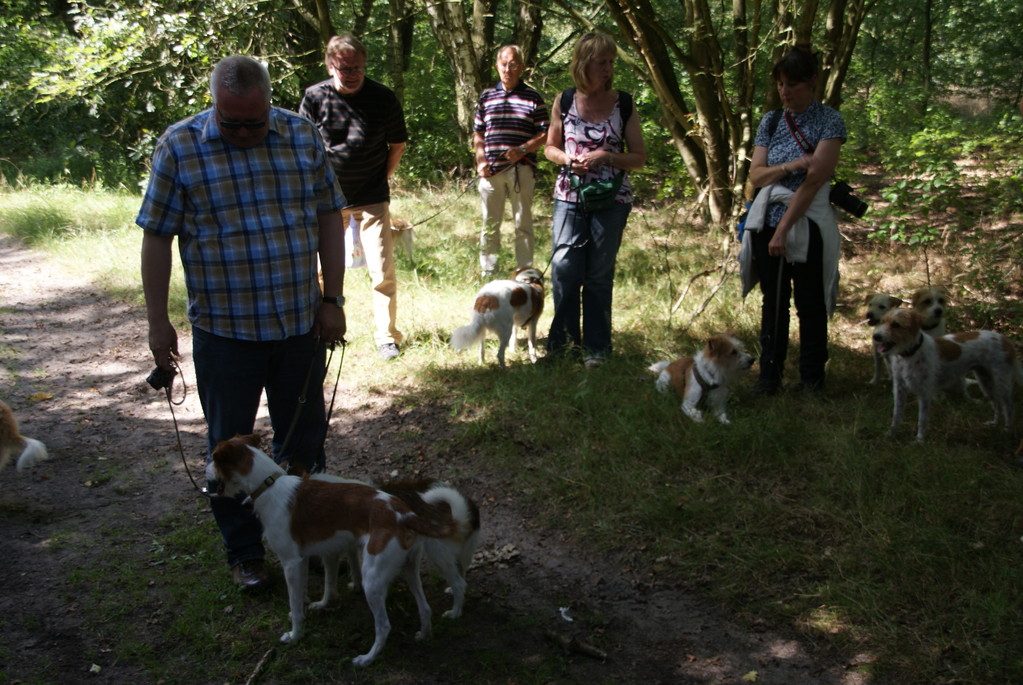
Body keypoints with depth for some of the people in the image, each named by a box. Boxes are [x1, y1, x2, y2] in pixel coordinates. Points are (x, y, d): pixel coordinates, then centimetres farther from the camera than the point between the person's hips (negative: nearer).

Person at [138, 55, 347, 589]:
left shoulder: (301, 136, -1)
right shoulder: (179, 146, -8)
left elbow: (329, 218, 5)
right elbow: (157, 237, -5)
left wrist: (331, 299, 1)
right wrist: (158, 321, -6)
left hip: (301, 322, 2)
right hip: (224, 327, -2)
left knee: (304, 435, 15)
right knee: (230, 444, 9)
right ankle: (244, 551, 27)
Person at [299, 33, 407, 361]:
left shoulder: (383, 98, -8)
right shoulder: (315, 97, -7)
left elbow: (397, 144, 5)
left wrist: (383, 178, 2)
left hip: (372, 199, -1)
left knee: (382, 270, -5)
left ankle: (387, 337, 4)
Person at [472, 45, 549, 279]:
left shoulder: (533, 98, 2)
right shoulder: (486, 97, 11)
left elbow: (544, 134, 0)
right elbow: (478, 134, 14)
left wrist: (523, 149, -15)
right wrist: (480, 161, 1)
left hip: (521, 169, -2)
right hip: (491, 170, 3)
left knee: (523, 224, 5)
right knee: (490, 224, 8)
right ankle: (487, 274, 16)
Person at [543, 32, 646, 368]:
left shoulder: (623, 104, -1)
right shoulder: (564, 103, 2)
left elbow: (640, 157, 1)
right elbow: (550, 147, 13)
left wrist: (606, 156, -16)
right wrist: (568, 159, -9)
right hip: (569, 197, 1)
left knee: (600, 274, 5)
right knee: (564, 267, -5)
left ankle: (596, 346, 16)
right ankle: (564, 338, 14)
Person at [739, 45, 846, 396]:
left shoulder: (829, 122, -4)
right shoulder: (771, 122, 10)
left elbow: (815, 178, -13)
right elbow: (756, 175, 4)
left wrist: (785, 228, -17)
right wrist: (791, 166, -16)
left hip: (807, 222, -4)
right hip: (767, 219, 4)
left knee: (809, 302, 2)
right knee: (774, 300, 8)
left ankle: (812, 377, 13)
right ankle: (770, 374, 15)